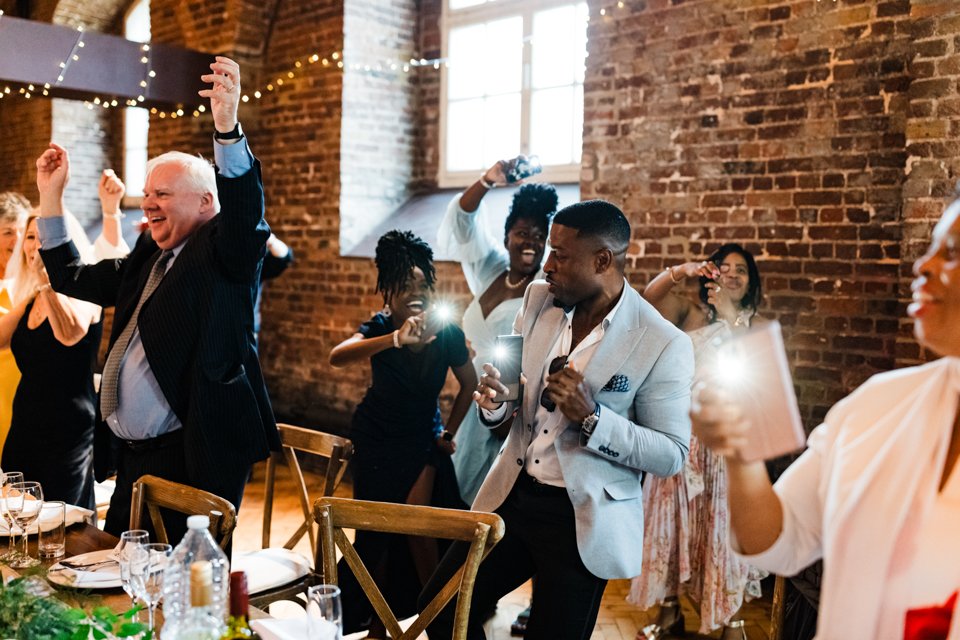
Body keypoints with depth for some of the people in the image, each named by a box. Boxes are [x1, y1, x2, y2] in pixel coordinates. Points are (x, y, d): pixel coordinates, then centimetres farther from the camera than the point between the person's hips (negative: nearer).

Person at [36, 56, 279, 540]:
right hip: (134, 459, 8)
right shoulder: (146, 259, 15)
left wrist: (226, 125, -38)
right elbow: (71, 278, 25)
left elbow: (244, 207, -25)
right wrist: (51, 196, 21)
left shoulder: (223, 253, -5)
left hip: (195, 460, -8)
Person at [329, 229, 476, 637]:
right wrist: (394, 340, -57)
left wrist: (449, 432, -2)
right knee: (379, 530, 9)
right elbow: (337, 357, -44)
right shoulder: (380, 328, -22)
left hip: (422, 439, 0)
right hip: (375, 438, 0)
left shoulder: (448, 334, -18)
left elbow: (469, 383, -1)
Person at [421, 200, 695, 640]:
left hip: (582, 520, -5)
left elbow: (672, 455, -12)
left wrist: (591, 417, -26)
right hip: (511, 498, 5)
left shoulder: (663, 344, -16)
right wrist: (495, 401, -13)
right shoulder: (538, 299, 0)